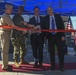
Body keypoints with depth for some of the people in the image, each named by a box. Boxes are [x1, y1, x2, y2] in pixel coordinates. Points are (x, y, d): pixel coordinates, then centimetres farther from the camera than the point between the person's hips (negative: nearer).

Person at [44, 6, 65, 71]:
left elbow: (62, 26, 1)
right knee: (51, 51, 5)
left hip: (58, 35, -1)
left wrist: (63, 35, -7)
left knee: (61, 51, -2)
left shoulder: (58, 16, 4)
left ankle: (61, 66, 8)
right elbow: (44, 27, 6)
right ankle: (53, 66, 15)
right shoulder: (45, 18, 5)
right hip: (50, 36, 1)